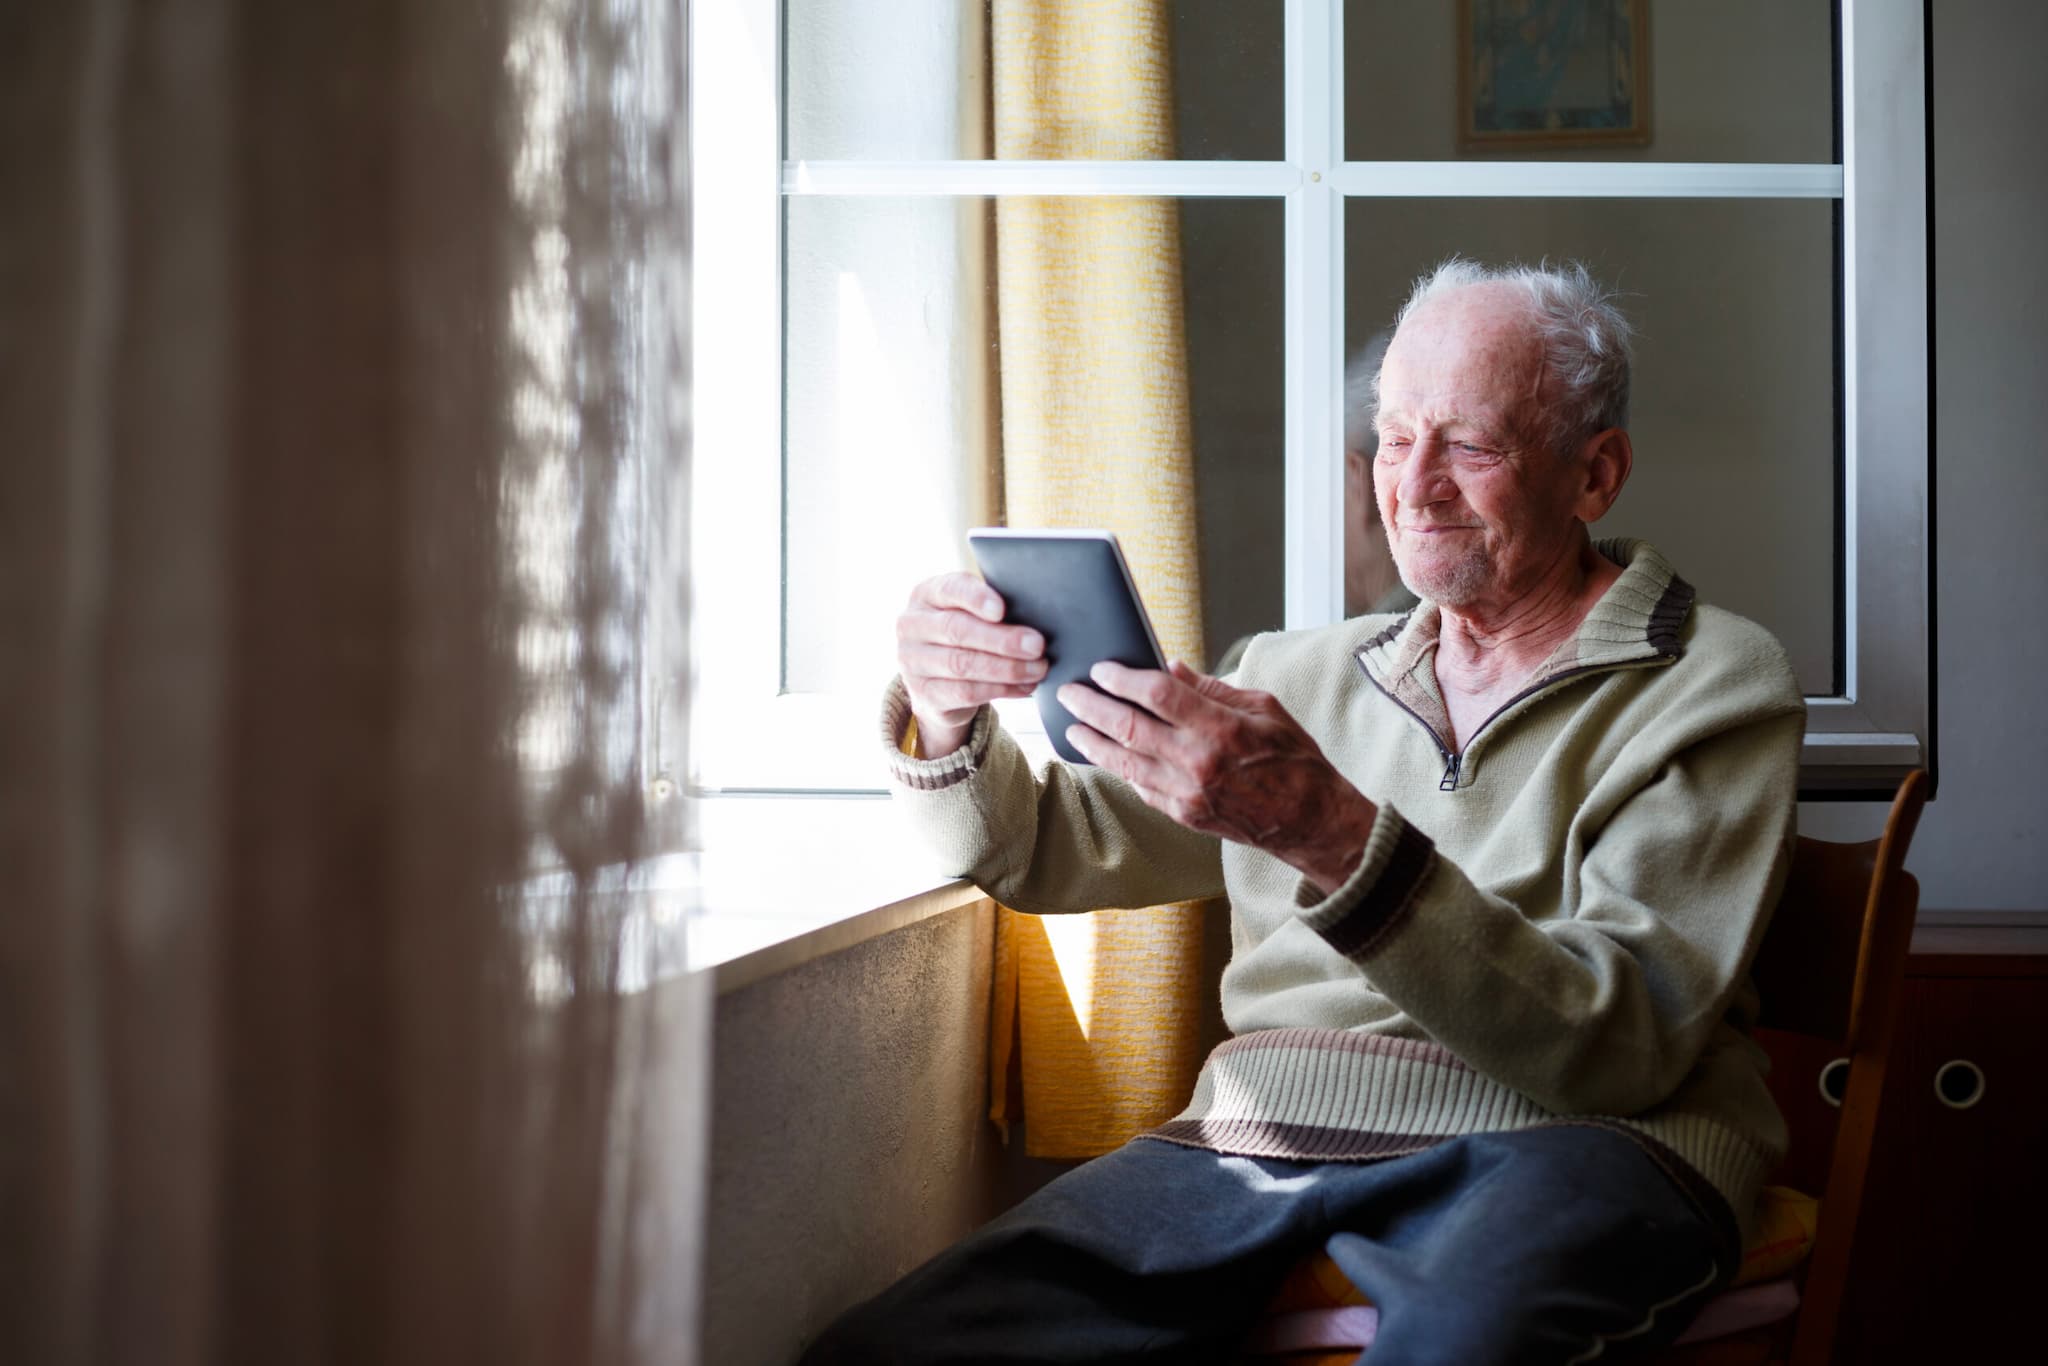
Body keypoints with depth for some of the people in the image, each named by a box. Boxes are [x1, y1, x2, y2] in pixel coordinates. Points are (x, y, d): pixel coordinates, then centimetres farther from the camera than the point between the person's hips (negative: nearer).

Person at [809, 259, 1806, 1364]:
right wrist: (944, 724, -1)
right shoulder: (1304, 673, 20)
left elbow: (1624, 1043, -11)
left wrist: (1333, 838, -24)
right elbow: (1045, 853, 23)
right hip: (1260, 1129, 6)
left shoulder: (1715, 683, 4)